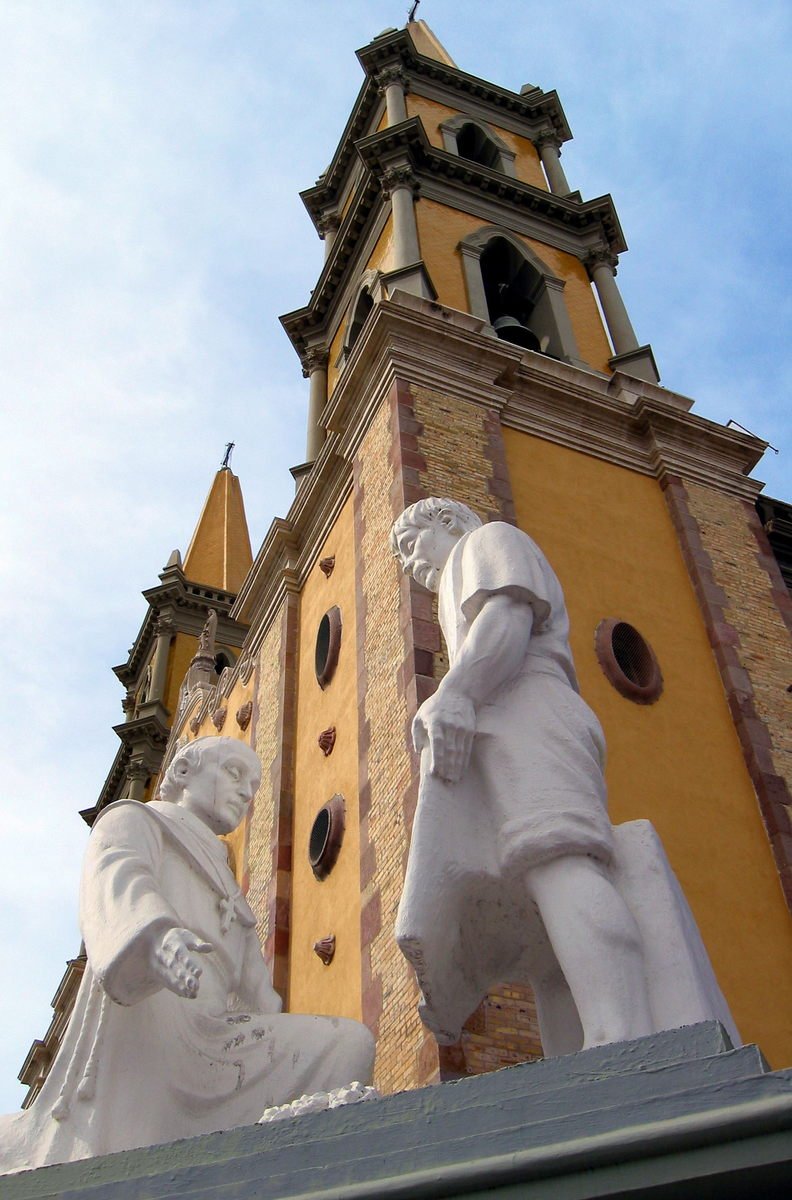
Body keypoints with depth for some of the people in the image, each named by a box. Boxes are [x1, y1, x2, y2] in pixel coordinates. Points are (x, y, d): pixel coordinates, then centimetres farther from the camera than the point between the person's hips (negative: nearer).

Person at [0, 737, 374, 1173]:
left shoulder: (225, 891, 37)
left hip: (208, 1042, 6)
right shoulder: (132, 820, 16)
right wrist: (155, 934, -35)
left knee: (349, 1043, -17)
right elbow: (118, 877, -11)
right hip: (146, 1025, -6)